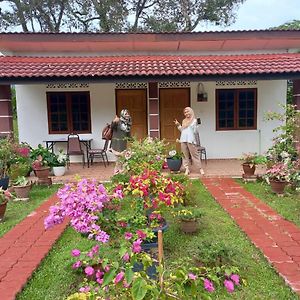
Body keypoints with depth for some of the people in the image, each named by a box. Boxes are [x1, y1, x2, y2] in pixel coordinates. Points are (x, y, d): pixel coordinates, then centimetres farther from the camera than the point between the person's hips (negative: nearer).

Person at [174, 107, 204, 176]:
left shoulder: (194, 120, 2)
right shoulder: (184, 121, 19)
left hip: (191, 140, -5)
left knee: (195, 154, -5)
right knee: (185, 155, 4)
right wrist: (178, 125, 12)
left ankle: (200, 168, 1)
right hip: (183, 140, 6)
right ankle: (187, 169, 9)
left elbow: (196, 131, -2)